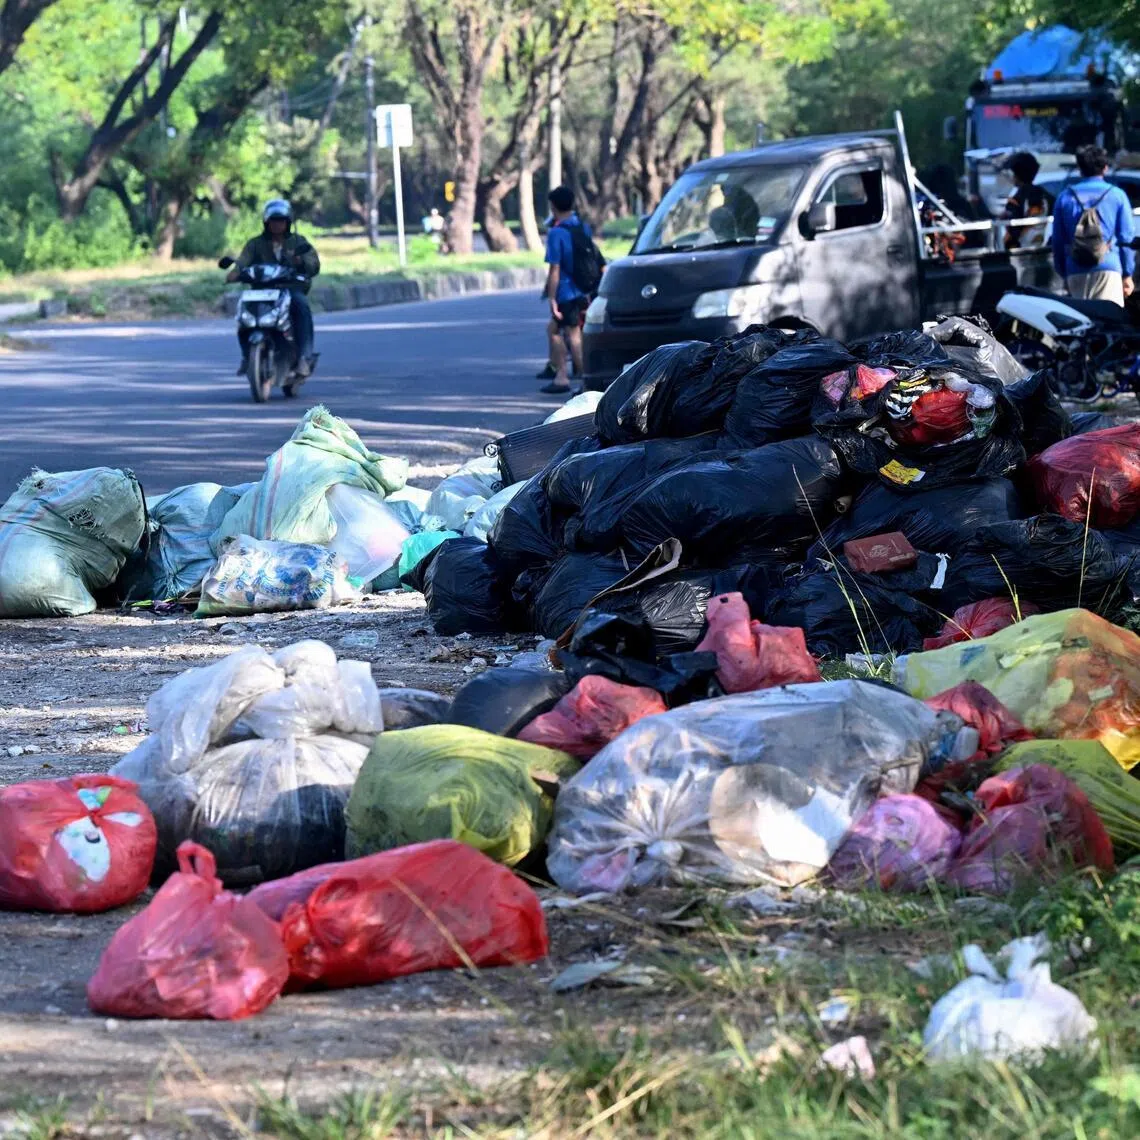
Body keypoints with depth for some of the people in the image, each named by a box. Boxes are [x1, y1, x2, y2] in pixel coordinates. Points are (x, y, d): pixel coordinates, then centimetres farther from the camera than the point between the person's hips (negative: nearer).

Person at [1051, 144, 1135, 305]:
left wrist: (1062, 273, 18)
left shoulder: (1065, 197, 9)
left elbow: (1058, 240, 11)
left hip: (1075, 273, 3)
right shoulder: (1116, 195, 3)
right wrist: (1127, 274, 9)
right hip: (1108, 269, -3)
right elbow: (1126, 237, 3)